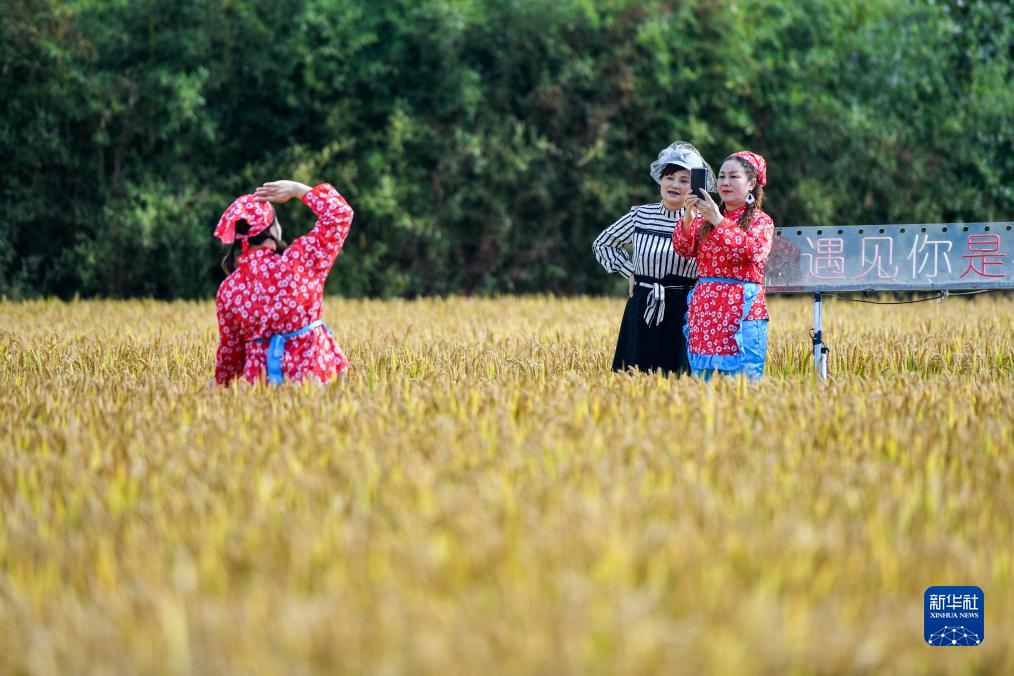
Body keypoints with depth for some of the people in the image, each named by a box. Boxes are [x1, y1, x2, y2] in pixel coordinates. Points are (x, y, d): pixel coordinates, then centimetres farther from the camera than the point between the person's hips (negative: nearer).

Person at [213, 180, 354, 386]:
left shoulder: (228, 290, 1)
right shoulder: (298, 260, -8)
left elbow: (230, 349, 12)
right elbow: (340, 213, 0)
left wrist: (221, 383, 30)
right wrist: (297, 189, 8)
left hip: (261, 378, 3)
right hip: (314, 372, -3)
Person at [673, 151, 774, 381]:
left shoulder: (761, 221, 3)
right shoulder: (705, 218, 14)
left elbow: (754, 250, -17)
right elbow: (684, 249, 2)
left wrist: (718, 221, -18)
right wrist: (688, 218, -16)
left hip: (741, 310, -4)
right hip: (704, 309, 4)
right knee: (703, 378, 4)